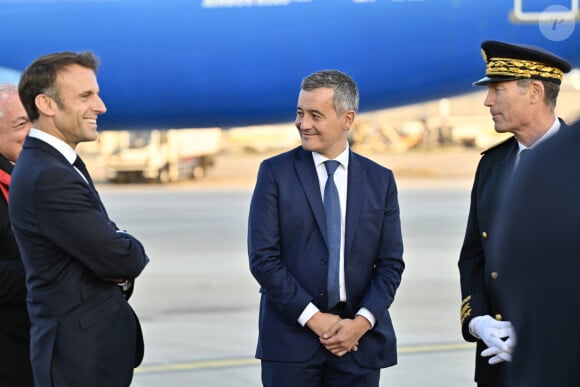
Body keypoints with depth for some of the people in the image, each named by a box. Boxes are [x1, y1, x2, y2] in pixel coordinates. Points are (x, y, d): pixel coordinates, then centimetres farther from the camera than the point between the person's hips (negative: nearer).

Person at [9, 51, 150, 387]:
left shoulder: (53, 165, 11)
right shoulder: (48, 178, -21)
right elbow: (124, 259, -22)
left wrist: (121, 270, -10)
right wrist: (136, 252, 0)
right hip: (83, 357, -9)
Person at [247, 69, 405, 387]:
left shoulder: (380, 180, 7)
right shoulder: (275, 172, 1)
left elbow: (391, 262, 5)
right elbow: (263, 258, -5)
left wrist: (362, 321, -10)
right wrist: (314, 319, -11)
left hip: (359, 337, 2)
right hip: (291, 337, -1)